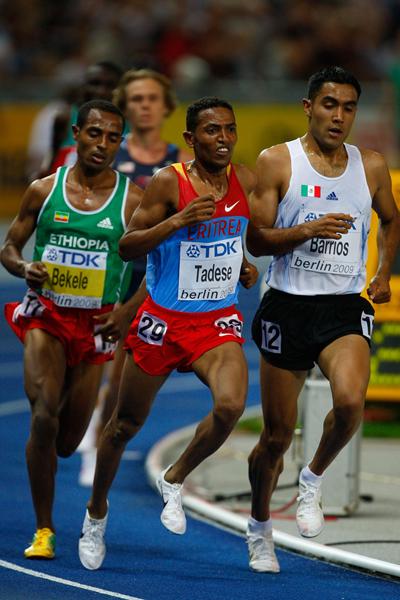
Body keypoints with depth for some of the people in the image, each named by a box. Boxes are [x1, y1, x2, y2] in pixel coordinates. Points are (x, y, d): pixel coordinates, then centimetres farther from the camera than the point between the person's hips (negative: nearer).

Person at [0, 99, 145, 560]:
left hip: (96, 325, 1)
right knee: (44, 418, -18)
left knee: (67, 442, 3)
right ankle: (43, 530, -7)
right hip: (45, 316, -1)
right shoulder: (44, 190, 1)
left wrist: (129, 310, -12)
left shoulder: (133, 200, -2)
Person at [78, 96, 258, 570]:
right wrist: (178, 221, -27)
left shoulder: (245, 181, 0)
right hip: (164, 318, -2)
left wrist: (243, 267, 5)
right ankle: (96, 513, 35)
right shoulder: (168, 183, -14)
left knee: (230, 406, -24)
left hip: (219, 321, 3)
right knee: (127, 422, 11)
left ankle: (174, 481, 2)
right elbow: (126, 248, -15)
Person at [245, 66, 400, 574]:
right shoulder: (277, 162, -2)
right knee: (277, 435, 6)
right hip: (287, 307, -1)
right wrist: (310, 230, -20)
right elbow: (255, 239, -5)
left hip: (345, 308, 1)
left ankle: (313, 480, 1)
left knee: (350, 401, -28)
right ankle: (259, 526, 31)